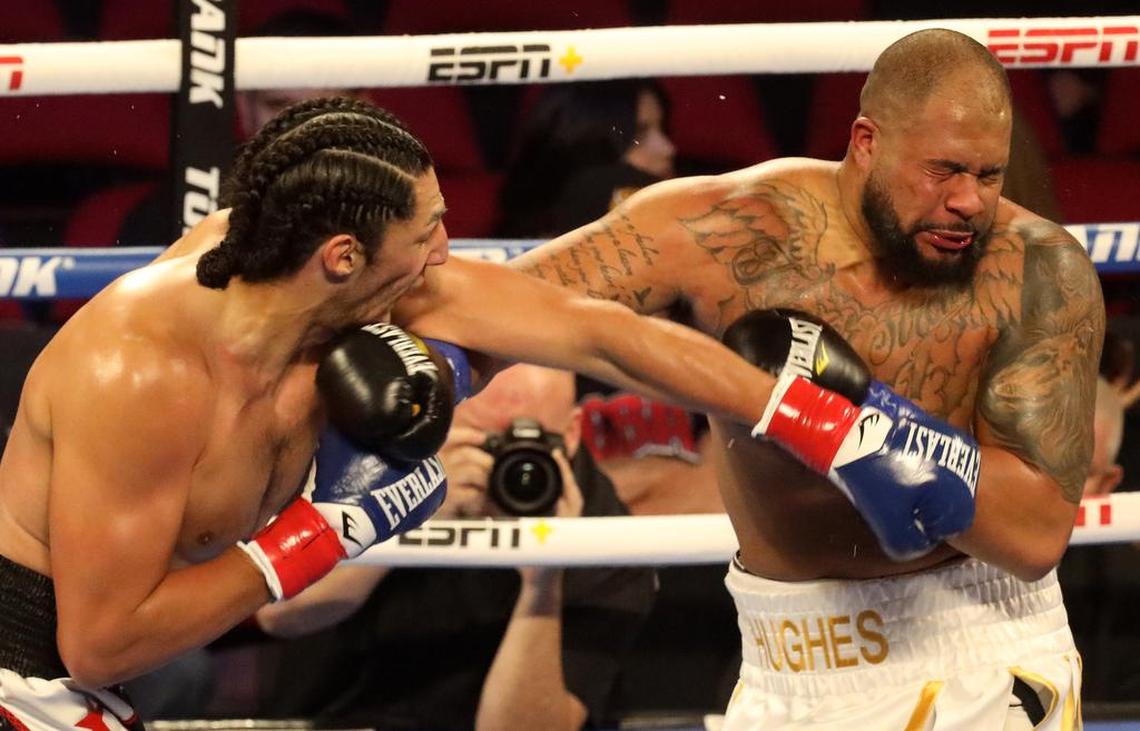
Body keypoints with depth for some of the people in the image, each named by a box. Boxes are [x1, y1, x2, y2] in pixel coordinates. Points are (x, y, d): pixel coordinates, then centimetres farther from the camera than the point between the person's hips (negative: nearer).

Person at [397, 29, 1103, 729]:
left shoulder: (1039, 274, -14)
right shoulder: (745, 229, -11)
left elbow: (1039, 534, -22)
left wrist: (843, 422, -29)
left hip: (979, 660, -2)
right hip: (783, 672, 2)